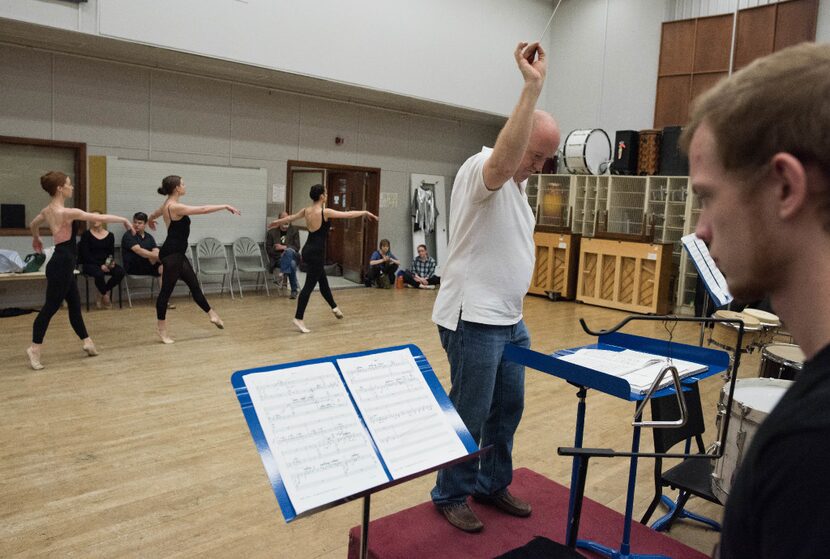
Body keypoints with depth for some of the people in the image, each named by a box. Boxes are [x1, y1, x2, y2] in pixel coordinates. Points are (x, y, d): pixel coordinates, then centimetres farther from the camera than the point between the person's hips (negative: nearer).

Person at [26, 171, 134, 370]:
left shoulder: (48, 210, 9)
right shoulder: (66, 212, -20)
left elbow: (33, 224, 29)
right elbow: (99, 217, -18)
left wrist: (36, 239, 49)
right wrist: (124, 220, -5)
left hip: (62, 263, 10)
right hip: (62, 265, -10)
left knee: (74, 304, 16)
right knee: (51, 307, -3)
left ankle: (86, 341, 25)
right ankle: (35, 348, 5)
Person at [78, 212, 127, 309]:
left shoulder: (110, 235, 8)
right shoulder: (86, 234, -1)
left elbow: (111, 253, 10)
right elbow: (86, 254, -8)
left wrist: (112, 262, -14)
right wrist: (100, 265, -18)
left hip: (106, 264, 4)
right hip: (90, 264, -3)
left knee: (120, 272, -25)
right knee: (99, 274, -36)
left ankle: (102, 294, -4)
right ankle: (105, 295, -4)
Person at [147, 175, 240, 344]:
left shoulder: (167, 205, 12)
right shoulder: (175, 207, -19)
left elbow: (153, 215, 35)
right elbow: (203, 209, -21)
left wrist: (150, 221, 59)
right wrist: (225, 206, -13)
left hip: (177, 253, 10)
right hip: (171, 254, -10)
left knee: (194, 284, 15)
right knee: (167, 290, -1)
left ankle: (212, 314, 24)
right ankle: (161, 327, 9)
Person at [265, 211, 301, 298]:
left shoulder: (294, 230, 9)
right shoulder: (271, 232, 7)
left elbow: (297, 247, 1)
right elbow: (268, 249, 3)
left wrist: (284, 247, -16)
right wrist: (281, 255, -12)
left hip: (293, 257, 0)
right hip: (278, 259, 0)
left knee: (289, 250, -36)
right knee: (292, 264, -34)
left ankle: (282, 273, -35)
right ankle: (294, 289, -27)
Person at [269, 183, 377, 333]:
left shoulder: (306, 210, 5)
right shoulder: (325, 212, -16)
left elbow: (291, 217, 22)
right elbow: (348, 215, -10)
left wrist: (276, 222, 42)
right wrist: (365, 212, 5)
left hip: (308, 250, 9)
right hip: (316, 252, -9)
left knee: (322, 280, 23)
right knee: (309, 285, -4)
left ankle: (334, 307, 41)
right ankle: (298, 319, -2)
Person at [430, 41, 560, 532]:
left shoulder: (518, 182, 15)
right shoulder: (480, 169, -14)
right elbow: (503, 162, -41)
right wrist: (532, 87, -40)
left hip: (510, 318, 10)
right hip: (474, 320, -9)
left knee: (509, 407, 17)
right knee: (470, 414, 2)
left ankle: (492, 484, 35)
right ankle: (451, 495, 22)